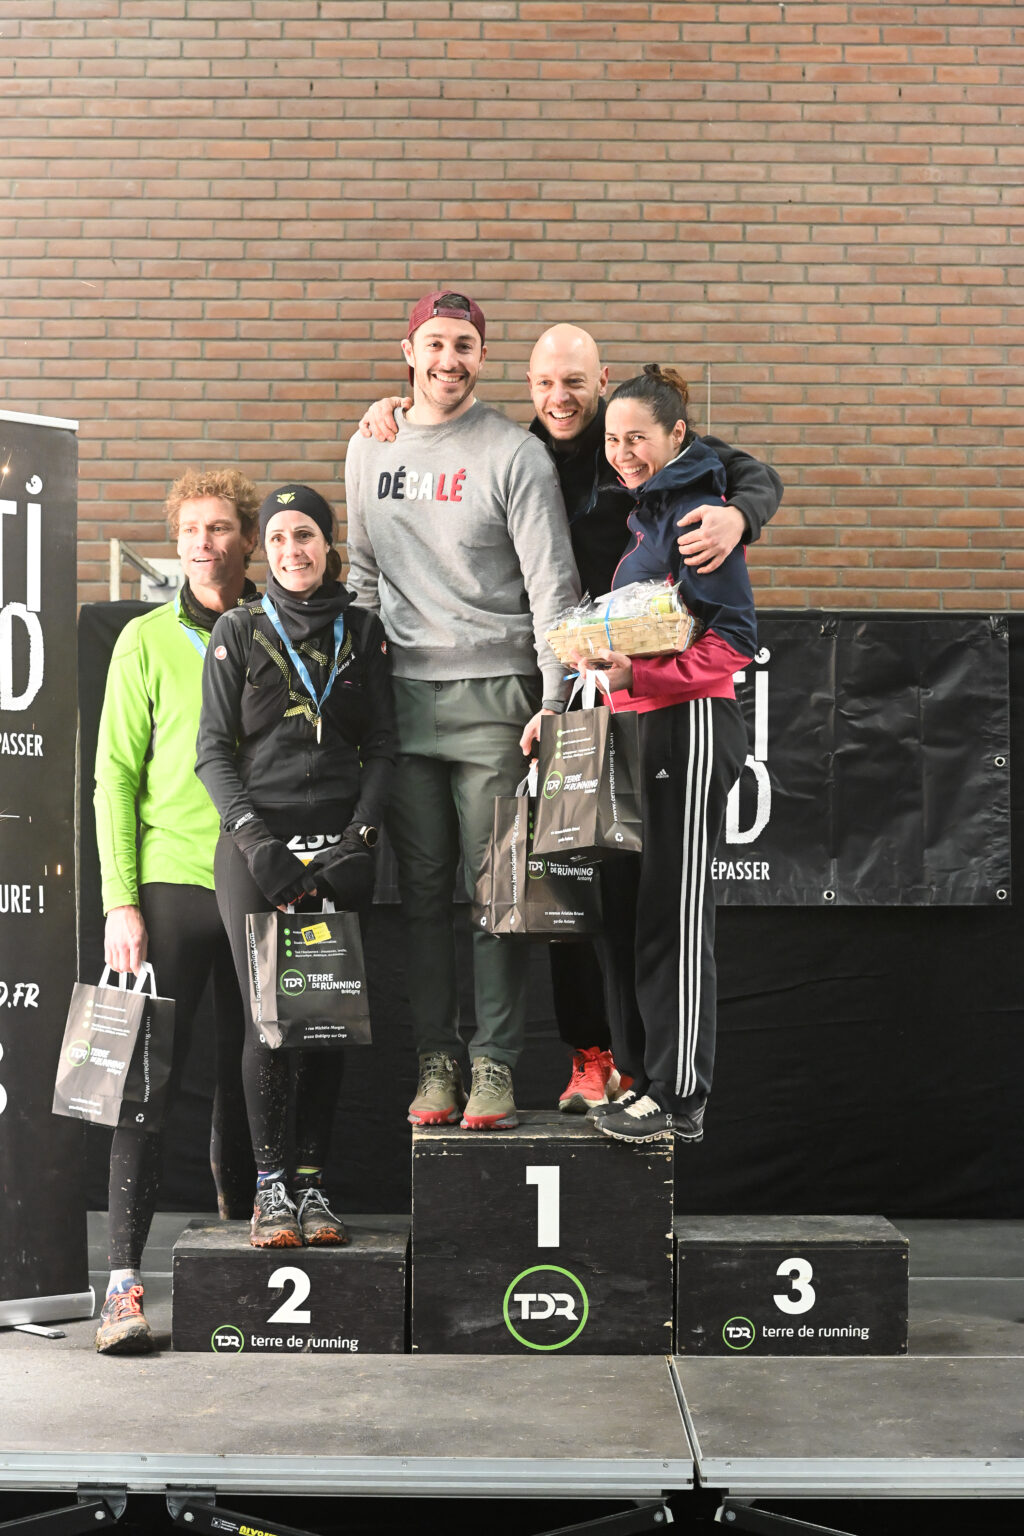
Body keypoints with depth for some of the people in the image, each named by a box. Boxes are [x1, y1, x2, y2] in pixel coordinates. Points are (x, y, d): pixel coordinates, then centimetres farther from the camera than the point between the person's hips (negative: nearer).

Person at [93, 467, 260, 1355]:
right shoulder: (149, 640, 3)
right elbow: (117, 776, 0)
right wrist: (121, 902, -8)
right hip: (172, 882, -2)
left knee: (250, 1071, 9)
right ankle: (125, 1280, -5)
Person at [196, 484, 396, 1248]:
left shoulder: (363, 632, 11)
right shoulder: (239, 632, 8)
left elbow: (383, 746, 9)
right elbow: (213, 749, 3)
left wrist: (358, 834, -5)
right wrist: (255, 835, -11)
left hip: (338, 844, 2)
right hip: (255, 841, -1)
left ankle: (312, 1184, 8)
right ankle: (269, 1185, 1)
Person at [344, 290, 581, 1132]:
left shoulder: (515, 453, -2)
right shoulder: (369, 449, 14)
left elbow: (552, 585, -5)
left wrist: (553, 702, -12)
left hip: (492, 694, -4)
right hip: (403, 692, 4)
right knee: (423, 887, 5)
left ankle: (496, 1063, 3)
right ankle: (436, 1060, 12)